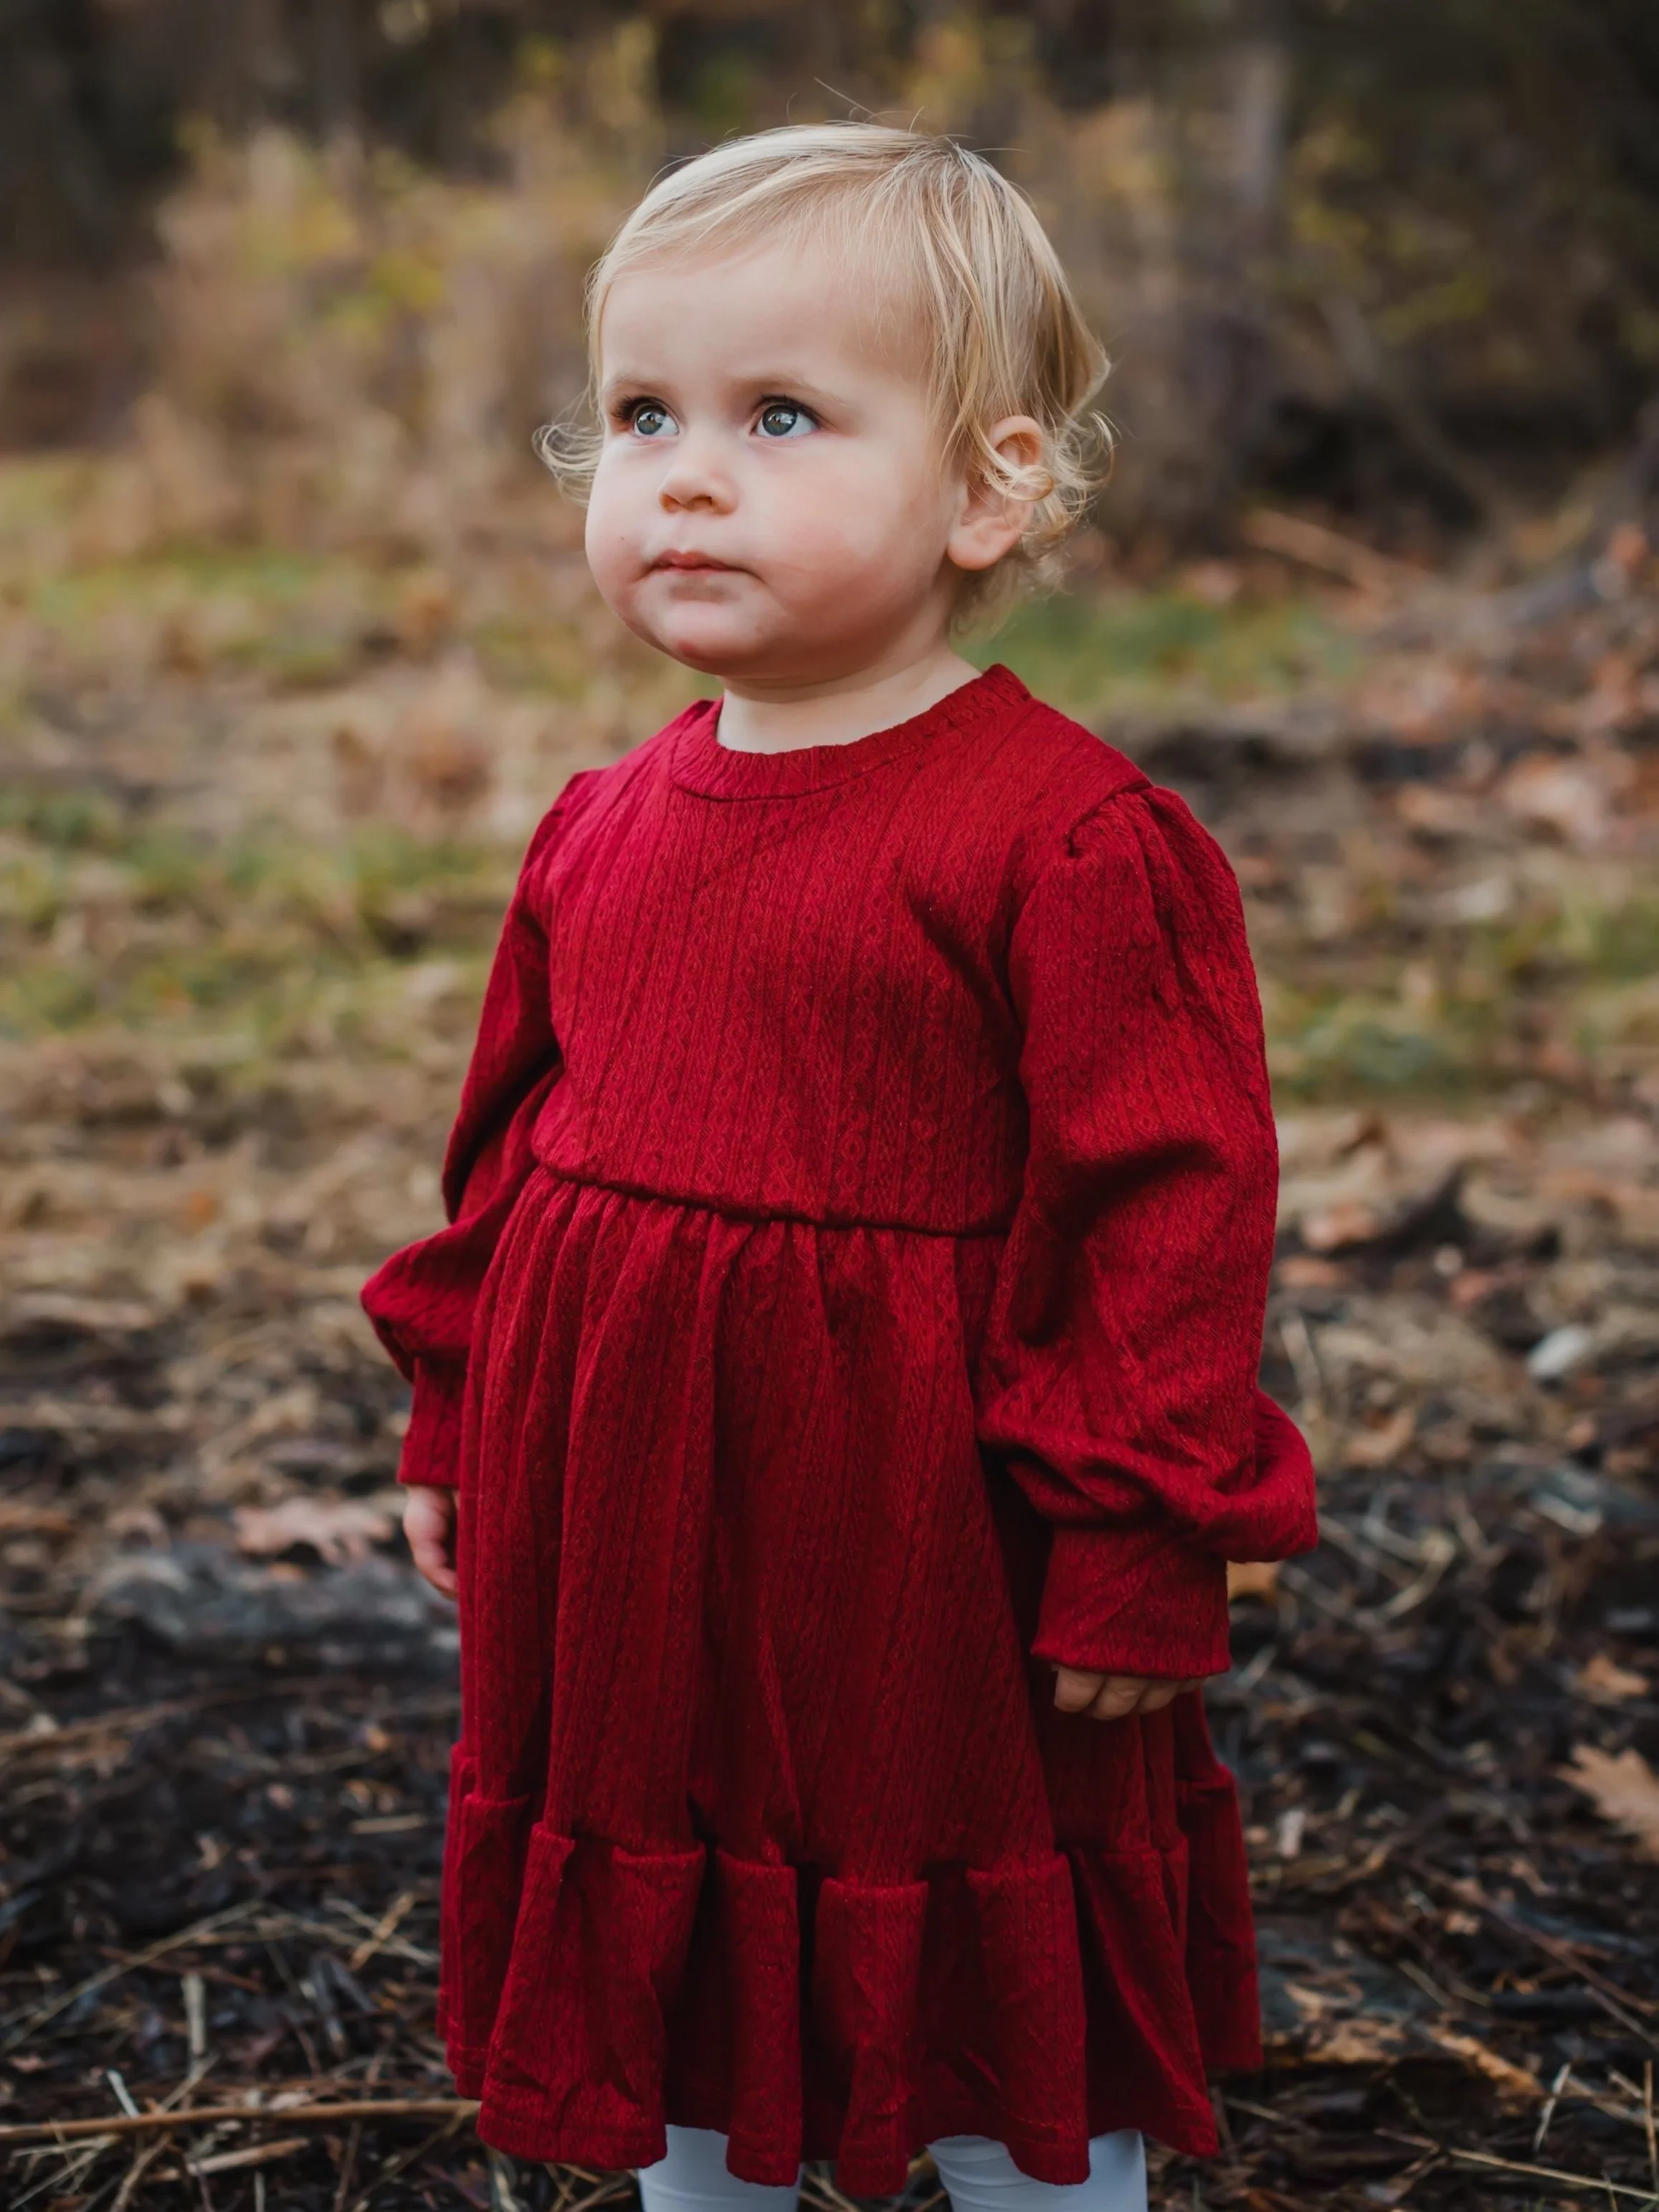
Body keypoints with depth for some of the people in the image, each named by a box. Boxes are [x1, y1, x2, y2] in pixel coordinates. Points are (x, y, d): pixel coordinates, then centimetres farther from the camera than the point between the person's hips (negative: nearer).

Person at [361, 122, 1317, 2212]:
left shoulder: (1067, 834, -17)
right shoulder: (605, 826, 4)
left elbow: (1168, 1196, -17)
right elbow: (513, 1146, 14)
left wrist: (1142, 1550, -16)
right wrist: (457, 1423, 17)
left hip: (929, 1554, -6)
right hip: (632, 1545, 7)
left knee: (1010, 2039, 12)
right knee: (663, 1968, 22)